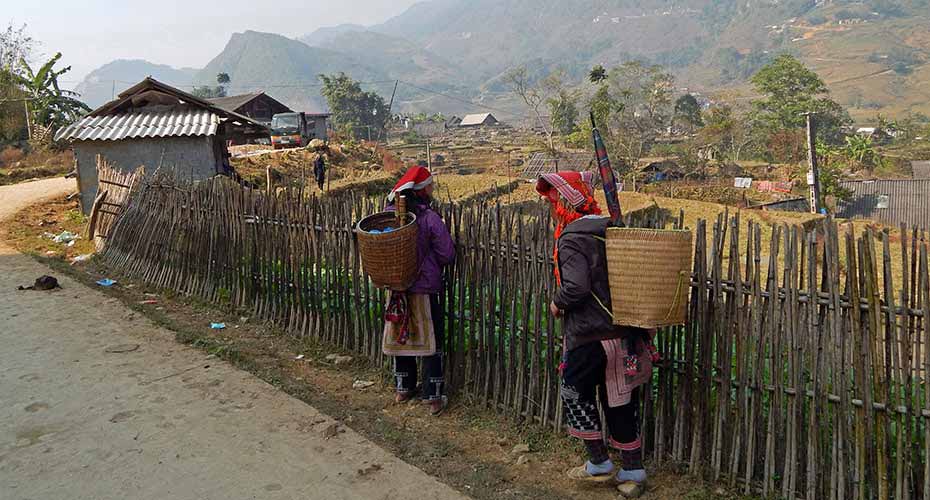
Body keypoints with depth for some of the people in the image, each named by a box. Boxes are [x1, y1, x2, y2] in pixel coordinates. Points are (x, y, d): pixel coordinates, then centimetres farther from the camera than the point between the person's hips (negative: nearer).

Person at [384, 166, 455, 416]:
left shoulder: (390, 214, -3)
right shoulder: (430, 218, -17)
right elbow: (447, 255, -12)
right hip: (425, 288, -4)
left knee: (400, 335, 18)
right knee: (431, 341, 7)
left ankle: (403, 389, 30)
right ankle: (434, 397, 12)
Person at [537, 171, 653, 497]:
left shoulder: (572, 238, -16)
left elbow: (575, 286, -27)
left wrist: (557, 304, -8)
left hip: (590, 336, -7)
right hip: (624, 332, 7)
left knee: (575, 392, 12)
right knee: (620, 399, 15)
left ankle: (600, 465, 20)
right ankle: (632, 471, 24)